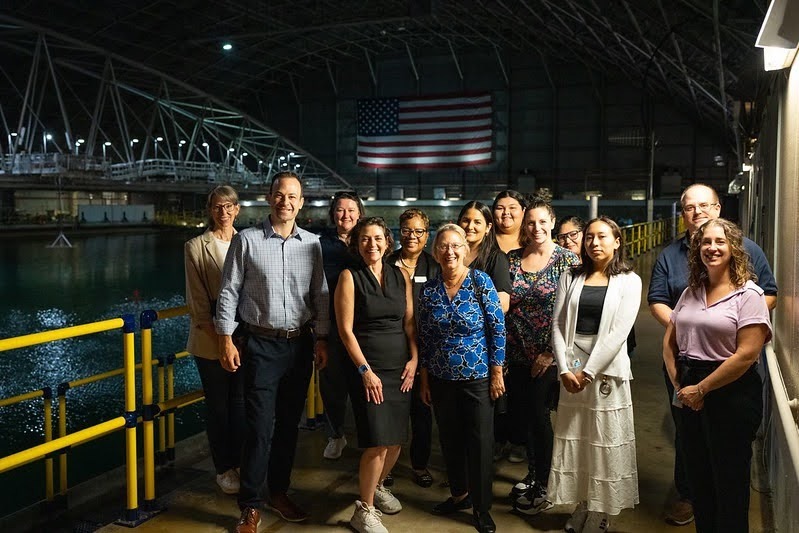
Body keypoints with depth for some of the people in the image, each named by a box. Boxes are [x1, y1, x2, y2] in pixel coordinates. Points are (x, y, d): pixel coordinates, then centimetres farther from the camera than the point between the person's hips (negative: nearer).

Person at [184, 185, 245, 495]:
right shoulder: (196, 247, -3)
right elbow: (197, 299, -5)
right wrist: (219, 338, -10)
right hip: (211, 340, -2)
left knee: (239, 402, 10)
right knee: (217, 406, 8)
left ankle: (238, 463, 23)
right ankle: (223, 469, 21)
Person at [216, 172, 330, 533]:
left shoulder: (312, 244, 4)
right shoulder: (246, 240, -4)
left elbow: (320, 295, 8)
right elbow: (229, 292, -2)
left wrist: (321, 339, 5)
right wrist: (226, 340, -5)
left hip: (300, 344, 3)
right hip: (261, 344, -3)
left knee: (289, 424, 13)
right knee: (260, 427, -2)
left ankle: (278, 493, 30)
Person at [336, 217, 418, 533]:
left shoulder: (401, 276, 8)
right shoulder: (350, 277, -4)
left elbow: (410, 321, 9)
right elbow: (346, 329, -7)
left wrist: (414, 359, -2)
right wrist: (365, 370, -11)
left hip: (401, 367, 5)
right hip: (367, 368, -4)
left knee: (396, 439, 9)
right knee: (378, 442, -9)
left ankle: (378, 486, 36)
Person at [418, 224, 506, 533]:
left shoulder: (481, 282, -10)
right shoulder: (429, 290, 0)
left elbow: (498, 328, -8)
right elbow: (425, 338, 6)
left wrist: (497, 372, -8)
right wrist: (424, 380, 8)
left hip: (477, 377, -3)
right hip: (441, 379, 4)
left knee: (480, 442, 5)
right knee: (449, 439, 15)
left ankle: (482, 508, 22)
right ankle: (459, 494, 36)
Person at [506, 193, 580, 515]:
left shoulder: (567, 261, -7)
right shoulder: (512, 259, 5)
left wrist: (550, 352, -13)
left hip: (547, 356, -4)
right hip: (517, 353, 4)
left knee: (538, 416, 1)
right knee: (518, 414, 11)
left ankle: (542, 488, 20)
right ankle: (533, 473, 35)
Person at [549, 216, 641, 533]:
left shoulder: (629, 281, 0)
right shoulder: (571, 278, 8)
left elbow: (619, 332, -9)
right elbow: (558, 325, 2)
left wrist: (588, 372, -13)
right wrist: (565, 370, -8)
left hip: (606, 369, -3)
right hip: (571, 369, 3)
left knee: (605, 443, 3)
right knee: (573, 441, 7)